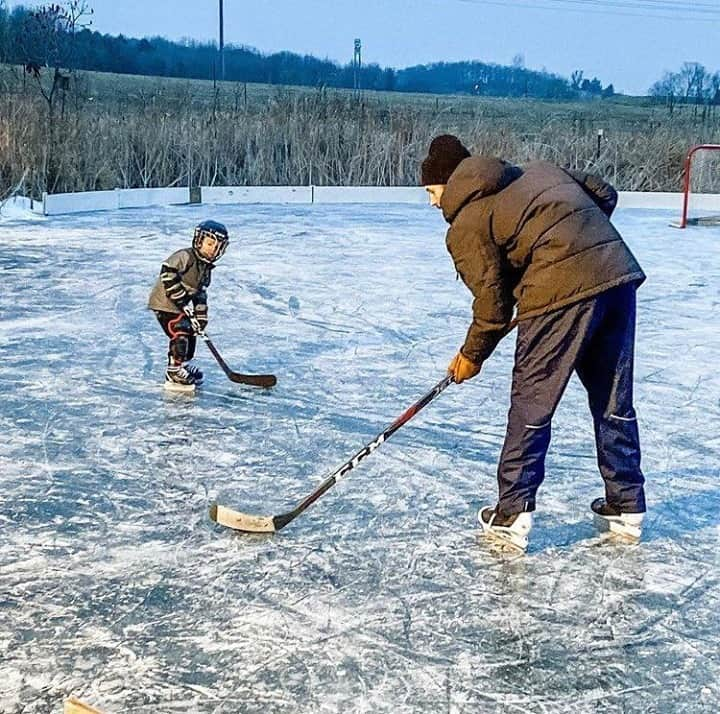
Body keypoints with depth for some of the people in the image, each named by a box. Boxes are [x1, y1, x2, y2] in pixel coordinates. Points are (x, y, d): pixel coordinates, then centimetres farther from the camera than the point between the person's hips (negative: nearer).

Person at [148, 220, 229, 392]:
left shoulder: (206, 267, 10)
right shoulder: (185, 256, -19)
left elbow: (200, 294, 14)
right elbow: (168, 272, -30)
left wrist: (201, 316, 6)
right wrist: (181, 299, -28)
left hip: (180, 305, 10)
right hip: (165, 302, -10)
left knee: (191, 333, 17)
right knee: (180, 335, -16)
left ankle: (185, 365, 37)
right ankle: (174, 374, -8)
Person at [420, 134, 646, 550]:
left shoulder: (467, 224, 3)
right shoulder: (539, 171, 23)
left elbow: (492, 302, 2)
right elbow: (604, 194, 21)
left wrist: (472, 355, 17)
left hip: (562, 294, -7)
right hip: (620, 275, 7)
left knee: (531, 405, 5)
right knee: (615, 403, 17)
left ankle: (512, 516, 9)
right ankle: (627, 507, 26)